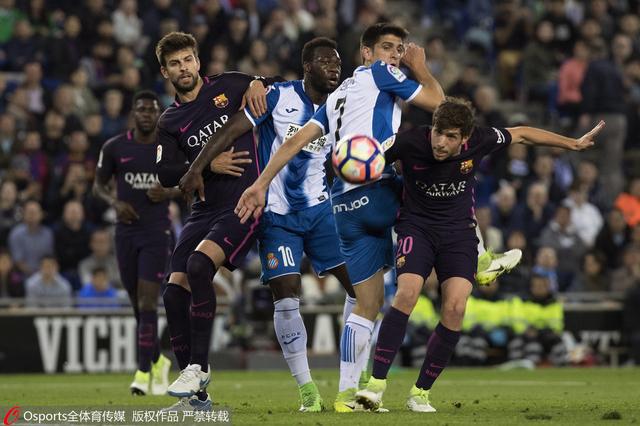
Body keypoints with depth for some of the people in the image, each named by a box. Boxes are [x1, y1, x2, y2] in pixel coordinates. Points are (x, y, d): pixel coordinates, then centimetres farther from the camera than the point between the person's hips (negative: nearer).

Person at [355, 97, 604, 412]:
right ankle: (376, 385, -23)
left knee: (455, 308, -17)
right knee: (407, 293, -27)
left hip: (459, 232, 2)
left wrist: (575, 144, 14)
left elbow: (521, 134, 4)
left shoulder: (480, 141, -14)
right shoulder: (410, 142, -20)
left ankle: (420, 393, -3)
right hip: (416, 226, -2)